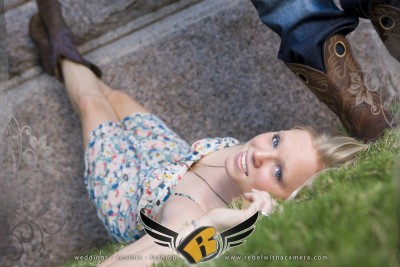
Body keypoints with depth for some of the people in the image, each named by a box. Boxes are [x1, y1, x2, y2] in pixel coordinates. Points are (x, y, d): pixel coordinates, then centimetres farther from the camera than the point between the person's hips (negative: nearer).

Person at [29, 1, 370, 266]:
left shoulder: (189, 212, -51)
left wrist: (207, 224, -63)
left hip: (128, 201, -4)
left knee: (93, 103, 18)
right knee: (116, 97, 26)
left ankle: (63, 56, 55)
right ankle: (62, 58, 60)